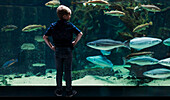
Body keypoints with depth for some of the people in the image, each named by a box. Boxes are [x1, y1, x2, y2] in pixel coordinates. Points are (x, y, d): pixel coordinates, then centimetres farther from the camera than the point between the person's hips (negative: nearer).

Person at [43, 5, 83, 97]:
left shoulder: (53, 26, 1)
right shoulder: (69, 25, -6)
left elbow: (45, 37, -2)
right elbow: (80, 34, -13)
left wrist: (51, 46, 4)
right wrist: (75, 42, -1)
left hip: (57, 51, 2)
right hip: (68, 51, -2)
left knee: (59, 71, 11)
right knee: (68, 71, 6)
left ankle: (59, 91, 17)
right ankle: (69, 91, 12)